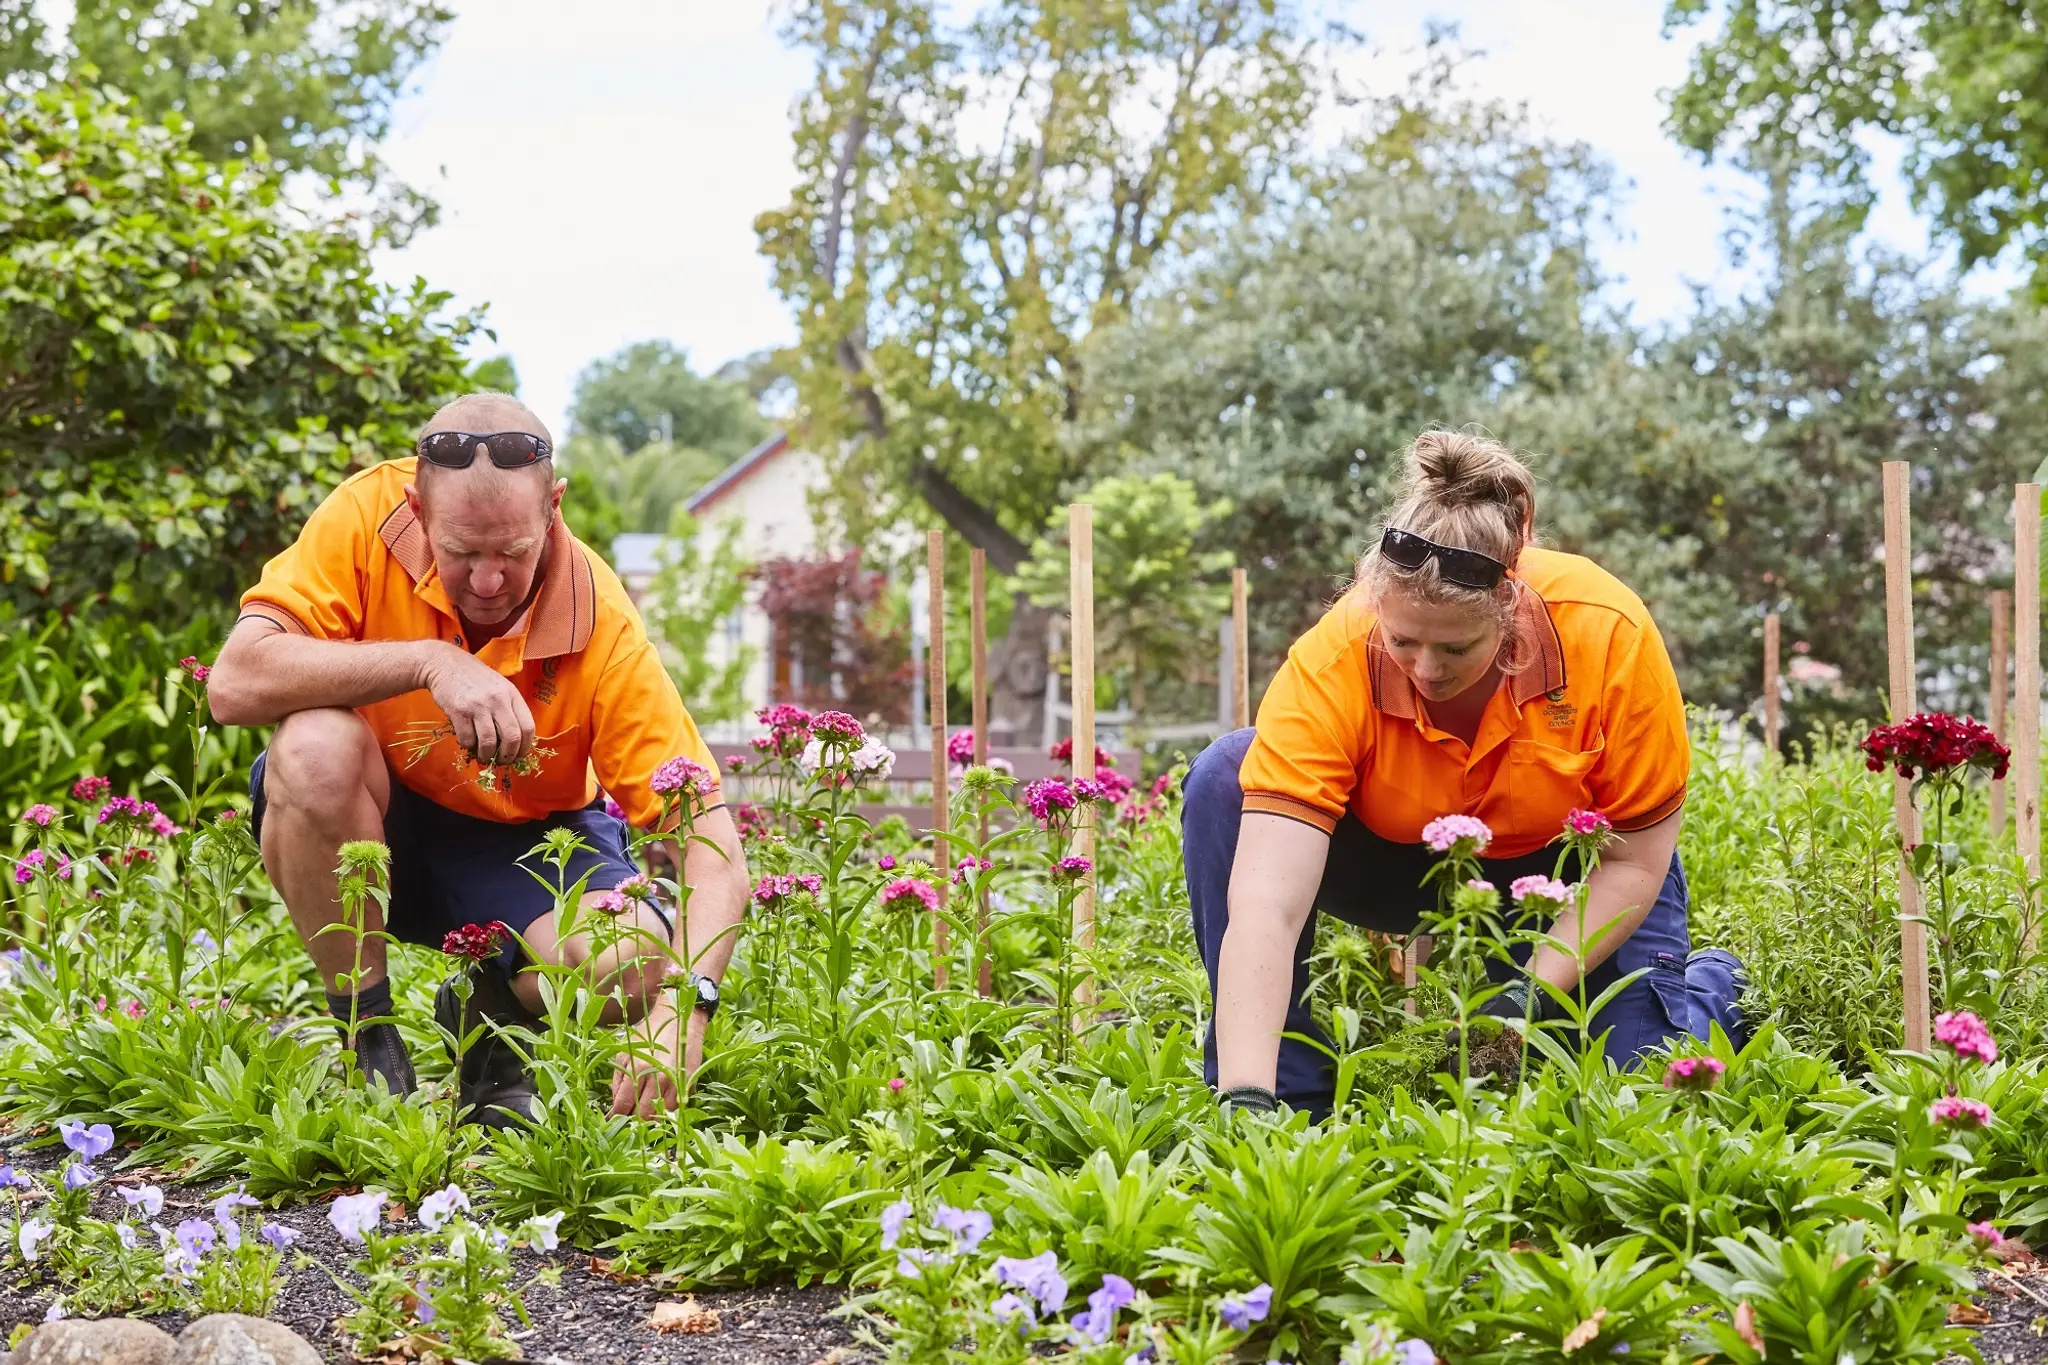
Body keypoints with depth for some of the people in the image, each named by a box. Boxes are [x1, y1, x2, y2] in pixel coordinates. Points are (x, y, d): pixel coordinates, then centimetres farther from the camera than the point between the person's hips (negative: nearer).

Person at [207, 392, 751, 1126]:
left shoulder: (602, 632, -25)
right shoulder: (367, 517, -23)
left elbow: (709, 836, -27)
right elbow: (234, 683, -31)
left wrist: (684, 1002, -43)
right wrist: (428, 661, -39)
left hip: (523, 842, 0)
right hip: (370, 827, 0)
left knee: (629, 965, -30)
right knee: (316, 748, -34)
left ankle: (489, 1021, 8)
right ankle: (372, 1049, -13)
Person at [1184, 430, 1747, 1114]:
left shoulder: (1608, 633, -32)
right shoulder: (1332, 662, -34)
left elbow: (1634, 860, -18)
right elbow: (1267, 905, -41)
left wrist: (1528, 994, -27)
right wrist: (1246, 1096, -51)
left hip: (1574, 868, 0)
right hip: (1400, 861, 0)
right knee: (1223, 780, -26)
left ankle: (1712, 987, 19)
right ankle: (1286, 1094, -16)